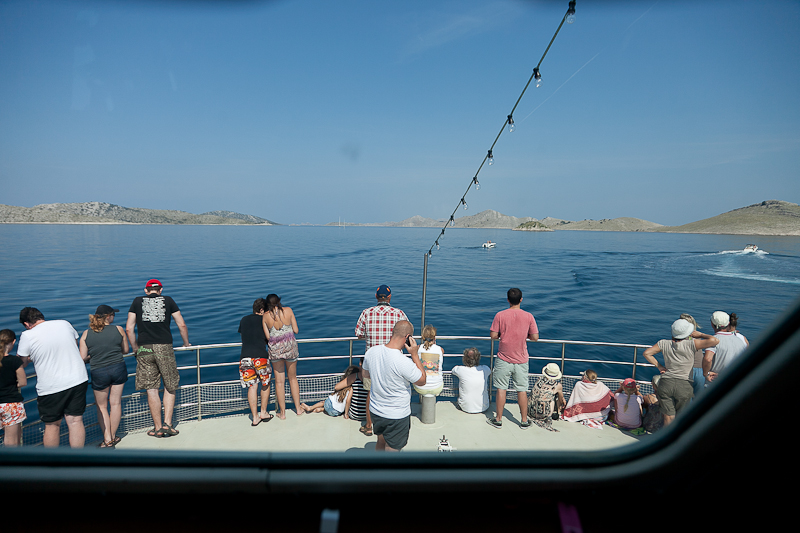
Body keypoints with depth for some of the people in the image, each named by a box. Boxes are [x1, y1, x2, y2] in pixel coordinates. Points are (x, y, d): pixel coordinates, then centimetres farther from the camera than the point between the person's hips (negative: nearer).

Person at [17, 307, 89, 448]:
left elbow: (21, 363, 3)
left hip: (50, 387, -3)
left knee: (52, 425, 13)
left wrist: (30, 358, 24)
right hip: (77, 380, 3)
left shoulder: (27, 336, -8)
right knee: (76, 421, 7)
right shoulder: (65, 324, 2)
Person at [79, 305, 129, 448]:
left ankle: (107, 439, 12)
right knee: (115, 403, 12)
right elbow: (125, 350, 6)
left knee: (101, 406, 15)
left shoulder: (86, 334, -3)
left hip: (98, 373, 0)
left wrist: (93, 357, 17)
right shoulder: (118, 330, -4)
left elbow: (83, 358, -4)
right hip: (118, 369, 0)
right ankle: (113, 436, 22)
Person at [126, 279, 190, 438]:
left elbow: (129, 328, 9)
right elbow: (182, 325, 9)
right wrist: (186, 344, 23)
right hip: (165, 347, -1)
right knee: (170, 387, 13)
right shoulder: (168, 300, 10)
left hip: (145, 349, 1)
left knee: (151, 389, 7)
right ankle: (167, 424, 7)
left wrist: (135, 347, 22)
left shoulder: (137, 301, 13)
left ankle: (158, 428, 13)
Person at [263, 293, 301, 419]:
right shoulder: (288, 310, -2)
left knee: (279, 381, 11)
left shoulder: (265, 316, -3)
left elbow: (267, 337, -3)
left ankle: (282, 412, 19)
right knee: (292, 378, 18)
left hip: (275, 348, -1)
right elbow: (296, 330, 0)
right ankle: (298, 408, 25)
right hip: (290, 346, 1)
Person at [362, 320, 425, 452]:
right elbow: (422, 381, -13)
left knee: (380, 444, 29)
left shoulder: (371, 351, -13)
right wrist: (415, 354, -16)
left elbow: (366, 374, 7)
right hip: (397, 416, -6)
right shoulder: (404, 363, -32)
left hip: (376, 410, 6)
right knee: (392, 450, 15)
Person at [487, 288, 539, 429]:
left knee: (501, 389, 8)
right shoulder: (528, 316, -6)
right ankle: (524, 421, 20)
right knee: (522, 390, 10)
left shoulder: (500, 315, -10)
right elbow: (535, 337, -4)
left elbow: (493, 335, -9)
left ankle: (498, 420, 15)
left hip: (504, 359, -1)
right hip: (521, 359, 1)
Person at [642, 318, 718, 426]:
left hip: (666, 384, 2)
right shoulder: (691, 344, -10)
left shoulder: (664, 343, 1)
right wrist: (700, 335, 2)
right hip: (684, 386, -2)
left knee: (668, 417, 9)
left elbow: (646, 353, 3)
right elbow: (714, 341, -16)